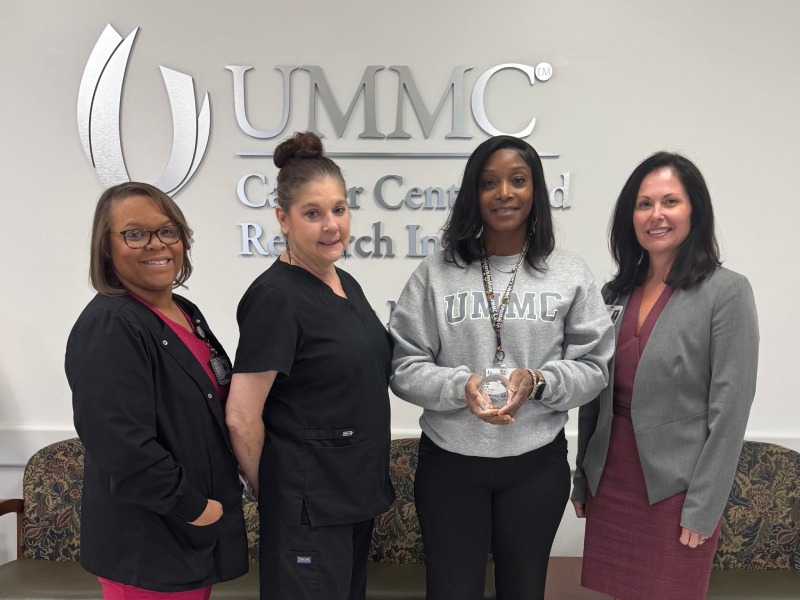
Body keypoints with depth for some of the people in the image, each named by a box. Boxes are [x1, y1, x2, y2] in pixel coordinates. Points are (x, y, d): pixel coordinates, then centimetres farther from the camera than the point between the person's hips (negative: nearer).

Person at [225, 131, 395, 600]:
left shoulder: (347, 284, 6)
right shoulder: (276, 297, -19)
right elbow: (242, 418, -19)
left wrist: (372, 483, 14)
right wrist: (271, 492, -6)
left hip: (357, 492, 8)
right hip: (307, 504, -8)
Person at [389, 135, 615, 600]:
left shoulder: (570, 274, -1)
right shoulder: (436, 272, -4)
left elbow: (595, 366, 0)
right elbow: (404, 367, -4)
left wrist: (538, 381, -18)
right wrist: (461, 385, -21)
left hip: (537, 463, 1)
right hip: (450, 461, -1)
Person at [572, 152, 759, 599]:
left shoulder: (726, 291, -10)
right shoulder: (616, 293, 5)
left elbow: (730, 408, -12)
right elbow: (594, 398, 8)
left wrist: (703, 508, -13)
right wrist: (583, 479, 10)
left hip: (674, 490, -4)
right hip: (609, 484, 5)